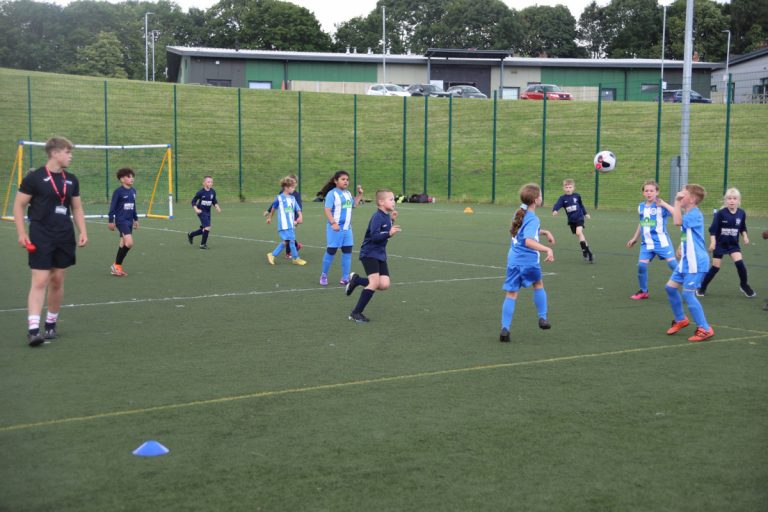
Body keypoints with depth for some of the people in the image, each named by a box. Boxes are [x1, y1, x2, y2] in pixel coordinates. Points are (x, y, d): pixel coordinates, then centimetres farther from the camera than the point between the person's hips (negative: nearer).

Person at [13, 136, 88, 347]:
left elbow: (77, 208, 18)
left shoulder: (71, 180, 10)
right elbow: (19, 205, -3)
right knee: (40, 282, -12)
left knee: (57, 281, 9)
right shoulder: (34, 178, -7)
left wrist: (82, 231, 6)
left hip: (64, 237, 5)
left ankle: (51, 324, 22)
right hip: (41, 237, -5)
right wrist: (22, 233, -9)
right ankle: (33, 329, -13)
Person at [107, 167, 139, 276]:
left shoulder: (133, 191, 9)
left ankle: (118, 267, 19)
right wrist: (111, 221, -8)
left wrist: (136, 219, 22)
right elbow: (113, 207, -8)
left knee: (123, 243, 10)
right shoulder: (118, 191, -11)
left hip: (129, 221, 7)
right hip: (121, 220, -7)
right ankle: (116, 265, -4)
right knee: (129, 243, -17)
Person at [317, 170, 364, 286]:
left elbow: (354, 205, 29)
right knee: (331, 251, 0)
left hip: (347, 228, 7)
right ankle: (324, 275, 16)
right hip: (335, 228, -7)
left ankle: (345, 277, 11)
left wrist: (359, 194, 18)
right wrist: (333, 223, -27)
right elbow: (327, 210, -17)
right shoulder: (332, 193, -10)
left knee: (347, 251, 5)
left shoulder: (348, 193, 12)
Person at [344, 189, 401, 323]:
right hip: (369, 254, -8)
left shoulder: (387, 216, 7)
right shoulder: (377, 217, -18)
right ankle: (356, 313, -7)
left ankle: (356, 279, 19)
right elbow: (374, 236, -25)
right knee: (375, 282, -19)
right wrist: (389, 233, -37)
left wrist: (392, 221, 10)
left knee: (384, 284, -4)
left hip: (380, 254, 8)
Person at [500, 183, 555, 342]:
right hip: (528, 260, -6)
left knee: (511, 293, 4)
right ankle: (542, 318, 27)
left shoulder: (520, 212, 10)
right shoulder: (533, 219, -16)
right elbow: (529, 241, -32)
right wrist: (547, 249, -41)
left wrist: (545, 232, 23)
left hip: (513, 259, 6)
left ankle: (505, 328, -6)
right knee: (538, 284, 23)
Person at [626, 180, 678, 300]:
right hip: (647, 243, 4)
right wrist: (634, 238, 27)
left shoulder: (661, 206, -8)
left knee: (673, 264, -11)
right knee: (641, 265, -7)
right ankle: (643, 291, 12)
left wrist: (664, 204, -23)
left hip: (661, 241, -4)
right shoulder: (641, 207, 9)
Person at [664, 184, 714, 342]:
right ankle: (680, 319, 29)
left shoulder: (695, 214, -18)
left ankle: (705, 329, -2)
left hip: (696, 263, -10)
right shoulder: (689, 215, 12)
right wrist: (682, 247, 19)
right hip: (686, 261, 10)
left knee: (688, 294, -11)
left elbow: (677, 221, -35)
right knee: (670, 287, 12)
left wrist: (677, 202, -27)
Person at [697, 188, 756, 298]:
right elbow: (713, 229, -14)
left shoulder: (742, 213, -6)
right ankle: (702, 288, 15)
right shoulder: (720, 213, -17)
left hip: (733, 244, 3)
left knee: (740, 263, -12)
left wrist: (745, 236, -6)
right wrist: (712, 242, -21)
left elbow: (742, 228, 10)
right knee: (715, 267, 1)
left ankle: (744, 285, 10)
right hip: (720, 243, -3)